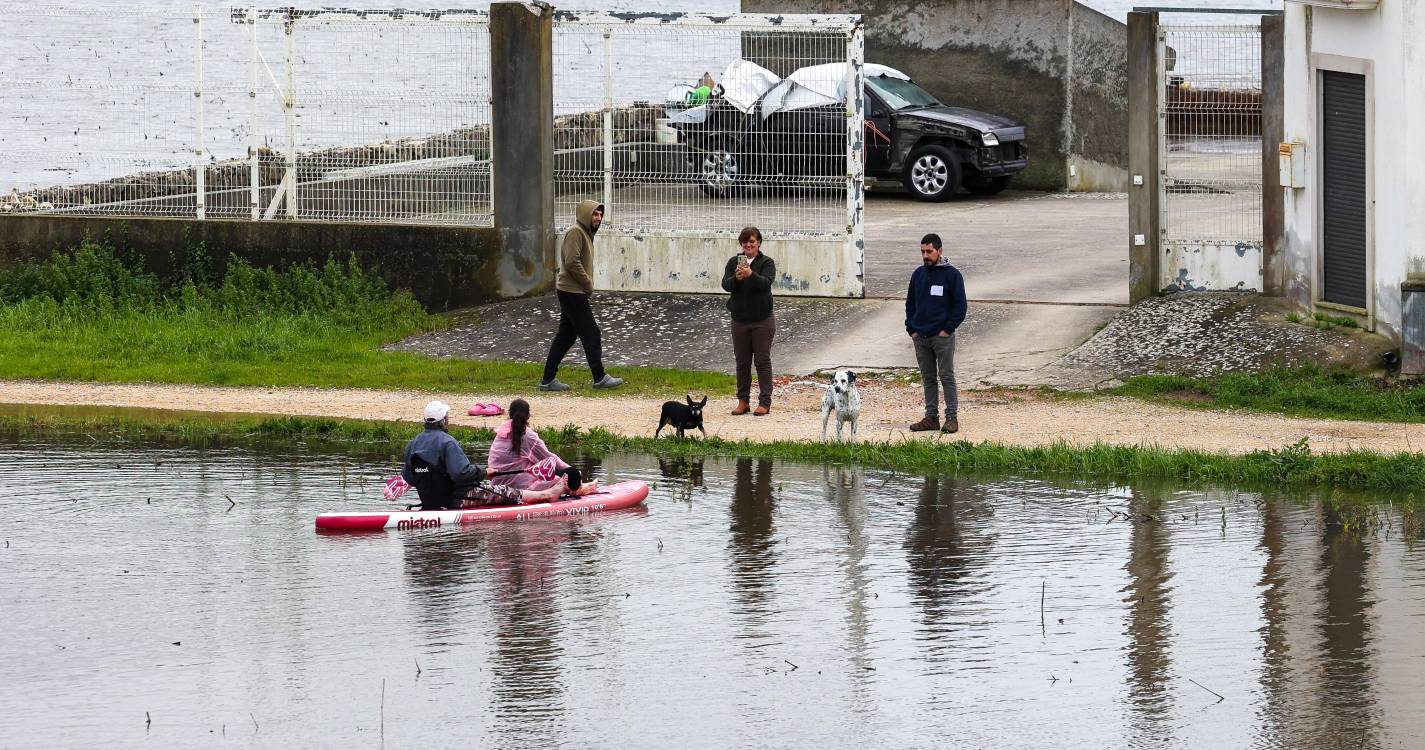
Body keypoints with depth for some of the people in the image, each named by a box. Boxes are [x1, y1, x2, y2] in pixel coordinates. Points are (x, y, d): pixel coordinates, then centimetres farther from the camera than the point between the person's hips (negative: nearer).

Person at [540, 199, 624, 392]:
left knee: (565, 336, 10)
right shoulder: (575, 232, -13)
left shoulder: (586, 233, 19)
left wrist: (588, 285, 9)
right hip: (573, 293, -10)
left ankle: (548, 379, 11)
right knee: (591, 333, -5)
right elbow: (572, 262, -22)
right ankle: (599, 378, 0)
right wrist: (588, 285, -14)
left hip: (573, 293, 10)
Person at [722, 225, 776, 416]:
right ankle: (743, 401, 15)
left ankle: (765, 402, 1)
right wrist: (736, 278, -28)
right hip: (740, 320, 3)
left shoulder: (766, 262, -3)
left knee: (762, 360, -1)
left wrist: (751, 275, -38)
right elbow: (726, 284, -7)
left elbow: (766, 282, -20)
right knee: (742, 361, 8)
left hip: (762, 320, -3)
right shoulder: (734, 262, 6)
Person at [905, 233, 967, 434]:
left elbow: (960, 306, -5)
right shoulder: (918, 274, 11)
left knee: (947, 377, -3)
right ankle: (931, 417, 14)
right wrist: (912, 329, 7)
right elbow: (910, 303, 18)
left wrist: (947, 329, -11)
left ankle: (952, 417, 0)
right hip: (920, 337, 5)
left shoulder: (952, 275, -5)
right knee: (928, 379, 9)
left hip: (942, 336, -5)